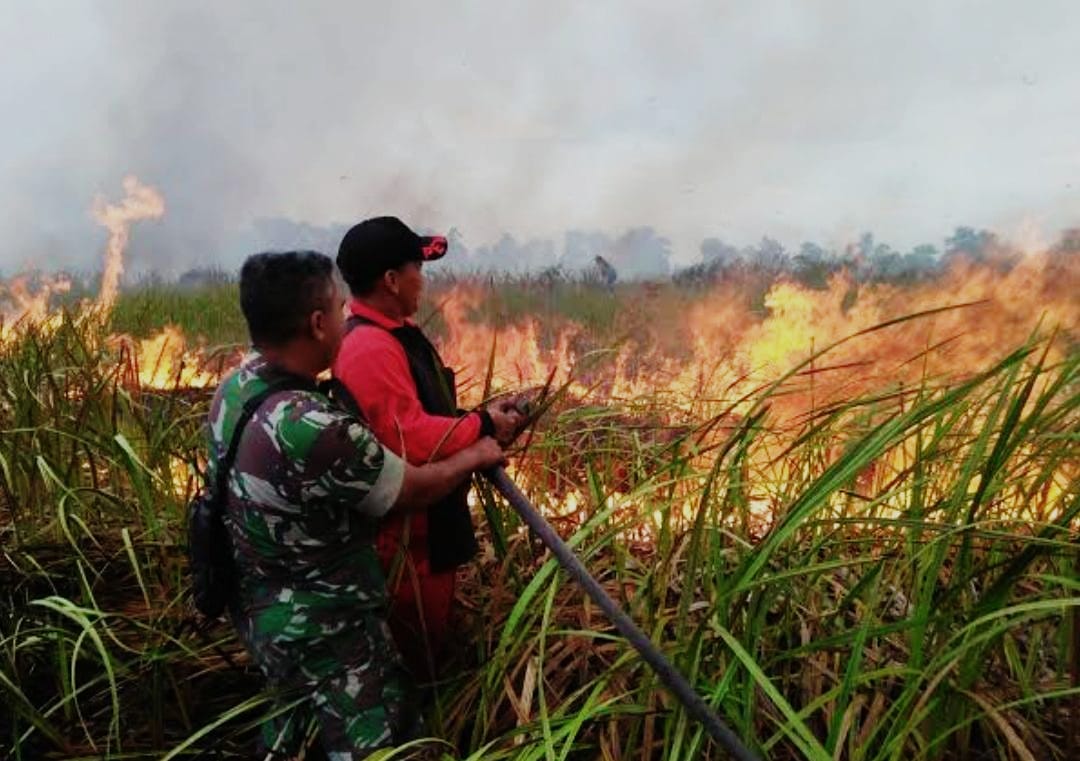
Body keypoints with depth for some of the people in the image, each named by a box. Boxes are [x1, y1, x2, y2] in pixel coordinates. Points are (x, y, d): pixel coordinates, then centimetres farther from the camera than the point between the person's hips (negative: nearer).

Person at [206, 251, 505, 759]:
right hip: (323, 631, -9)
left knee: (297, 717, 31)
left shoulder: (234, 385, -6)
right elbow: (414, 491, -20)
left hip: (261, 608, 9)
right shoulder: (315, 430, -34)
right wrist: (474, 456, -1)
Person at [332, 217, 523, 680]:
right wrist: (482, 426, -20)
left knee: (429, 637, 27)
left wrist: (481, 419, 2)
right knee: (412, 653, 8)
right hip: (401, 530, -11)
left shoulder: (394, 334, 8)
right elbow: (411, 439, -31)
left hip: (425, 519, 11)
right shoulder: (370, 349, -27)